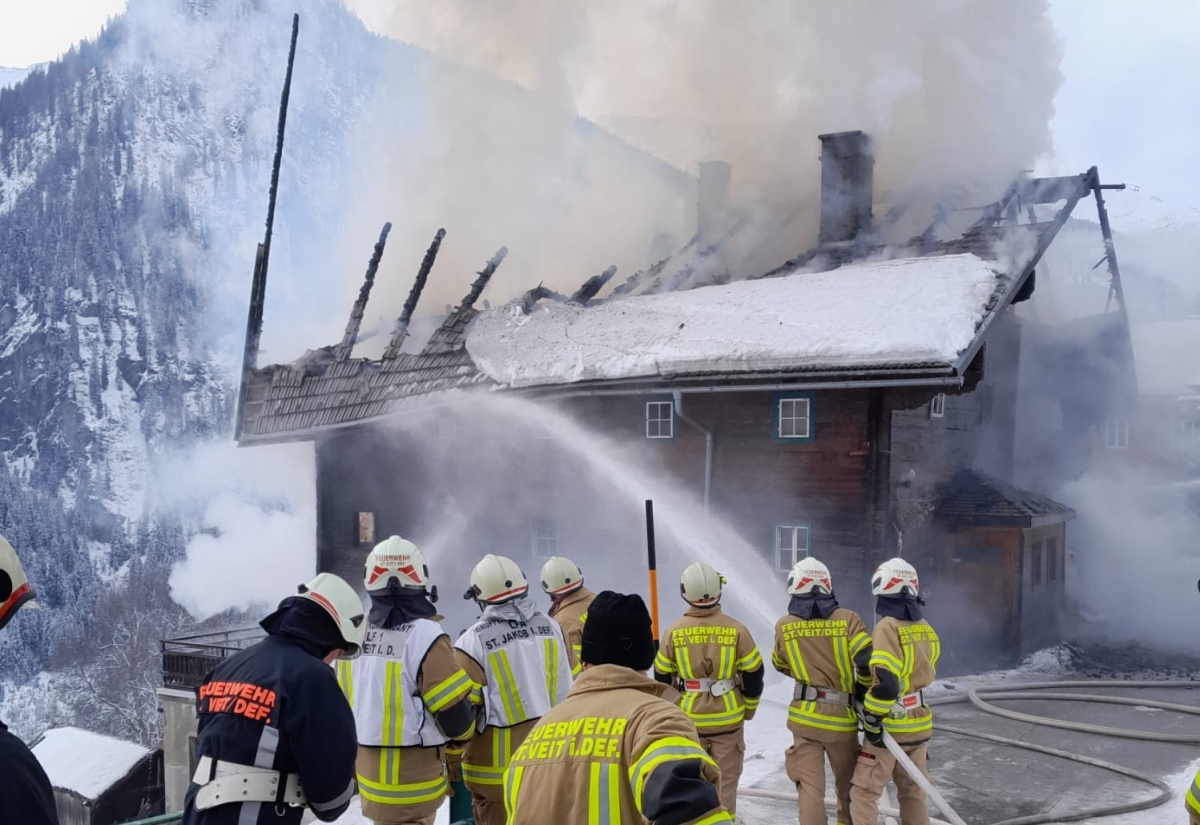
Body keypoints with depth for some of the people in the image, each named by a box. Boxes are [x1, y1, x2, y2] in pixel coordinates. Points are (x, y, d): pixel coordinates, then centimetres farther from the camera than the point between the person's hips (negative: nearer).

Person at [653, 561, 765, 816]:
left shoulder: (673, 632, -7)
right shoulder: (736, 629, -10)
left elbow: (662, 678, 1)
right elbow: (753, 674, -4)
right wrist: (748, 709, 12)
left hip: (689, 718, 1)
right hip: (728, 717, 0)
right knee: (726, 781, 10)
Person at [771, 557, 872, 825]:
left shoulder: (784, 626, -1)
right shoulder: (848, 619, -6)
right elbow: (868, 661, -13)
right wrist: (862, 691, 4)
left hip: (805, 717, 0)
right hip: (842, 718, 0)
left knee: (810, 787, 3)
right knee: (848, 784, 19)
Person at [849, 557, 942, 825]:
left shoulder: (888, 627, -18)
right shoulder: (926, 629, 5)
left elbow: (884, 681, -26)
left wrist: (871, 720, -16)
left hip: (891, 726, -7)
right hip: (920, 723, 7)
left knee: (864, 792, 2)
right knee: (913, 791, 19)